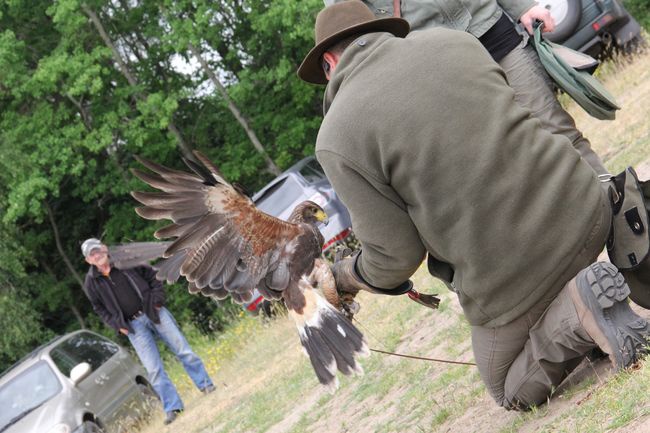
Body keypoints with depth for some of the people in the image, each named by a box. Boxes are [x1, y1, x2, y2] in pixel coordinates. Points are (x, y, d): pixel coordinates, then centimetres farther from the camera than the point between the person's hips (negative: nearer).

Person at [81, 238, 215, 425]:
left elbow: (152, 276, 6)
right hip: (133, 325, 0)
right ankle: (172, 407, 3)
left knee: (183, 351, 1)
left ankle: (207, 386, 14)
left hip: (154, 312, 0)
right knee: (153, 369, -4)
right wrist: (117, 325, -2)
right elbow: (100, 308, 9)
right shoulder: (91, 282, -3)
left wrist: (158, 299, -4)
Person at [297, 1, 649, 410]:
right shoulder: (453, 39, 5)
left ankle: (578, 312, -7)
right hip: (584, 205, 6)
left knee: (512, 391, 22)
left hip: (510, 280, -5)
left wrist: (345, 276, 12)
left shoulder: (336, 140, -10)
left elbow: (395, 257, -9)